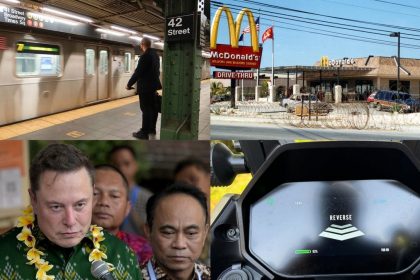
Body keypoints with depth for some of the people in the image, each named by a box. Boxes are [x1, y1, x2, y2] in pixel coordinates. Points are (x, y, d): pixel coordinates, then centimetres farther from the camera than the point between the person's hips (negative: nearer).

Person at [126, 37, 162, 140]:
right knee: (153, 108, 15)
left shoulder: (145, 56, -19)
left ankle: (144, 133, -3)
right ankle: (152, 129, 26)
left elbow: (138, 72, -19)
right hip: (153, 85, 9)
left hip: (145, 87, -9)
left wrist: (129, 84, -10)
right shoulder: (155, 54, 8)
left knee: (146, 109, -6)